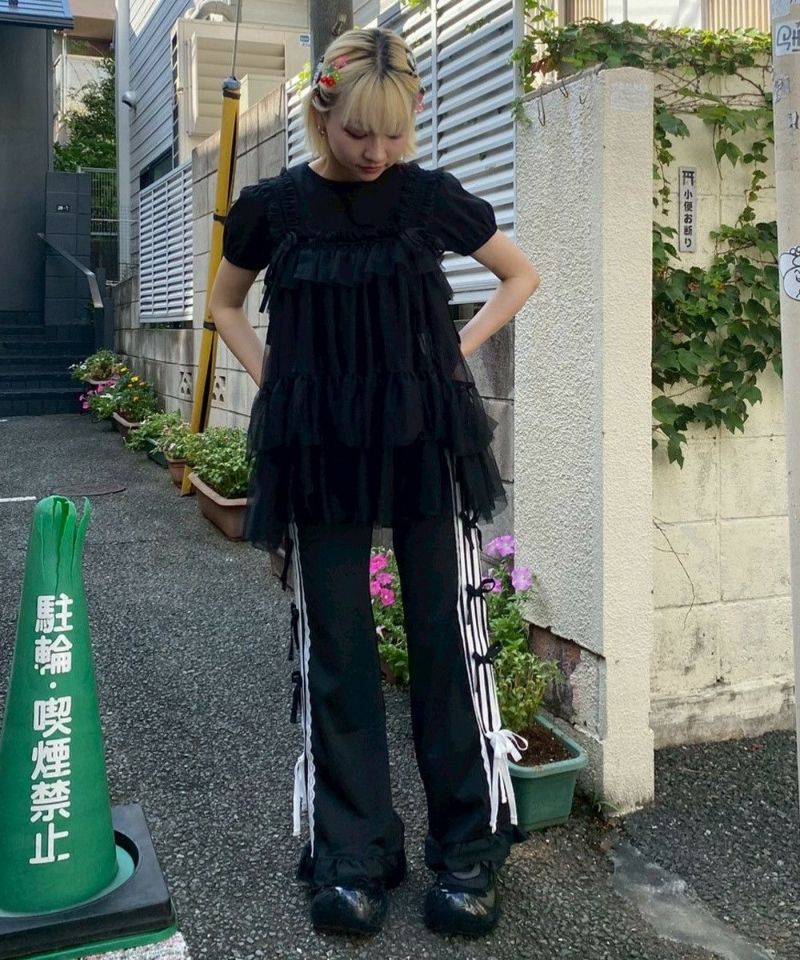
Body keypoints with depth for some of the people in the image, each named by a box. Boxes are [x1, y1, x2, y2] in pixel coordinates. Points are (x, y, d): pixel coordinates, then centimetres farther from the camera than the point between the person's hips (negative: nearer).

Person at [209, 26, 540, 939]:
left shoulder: (432, 197, 0)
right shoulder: (273, 205, 0)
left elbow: (521, 275, 13)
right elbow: (224, 303, 17)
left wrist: (458, 351, 1)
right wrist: (274, 382, 3)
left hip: (428, 442, 0)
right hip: (317, 451, 1)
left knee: (448, 637, 3)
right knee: (333, 649, 5)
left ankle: (468, 850, 17)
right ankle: (351, 855, 19)